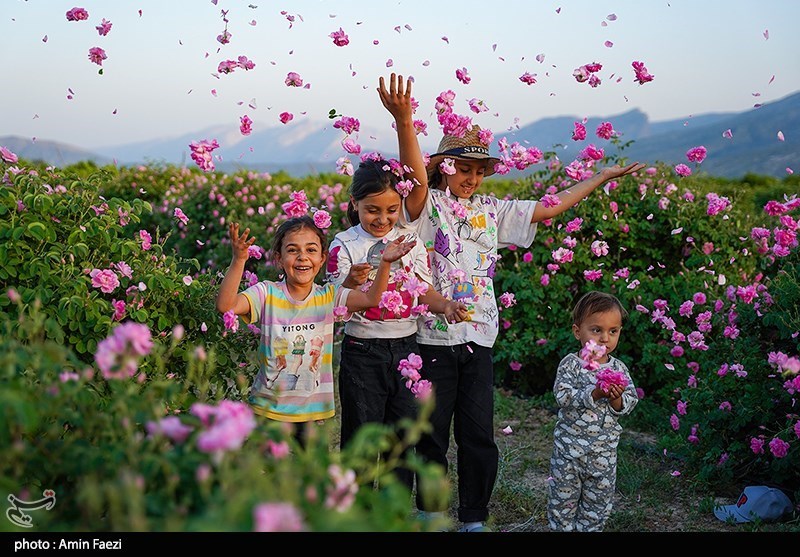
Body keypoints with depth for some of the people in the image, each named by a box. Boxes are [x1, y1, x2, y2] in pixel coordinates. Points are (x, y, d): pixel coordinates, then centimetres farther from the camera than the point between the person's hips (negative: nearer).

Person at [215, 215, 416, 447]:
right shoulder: (267, 294, -7)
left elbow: (371, 298, -13)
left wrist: (384, 263, -28)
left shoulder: (328, 296, 0)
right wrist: (239, 260, -32)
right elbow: (226, 305, -21)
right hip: (269, 408, -2)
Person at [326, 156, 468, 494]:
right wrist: (351, 283, -29)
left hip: (407, 348, 4)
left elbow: (424, 292, 8)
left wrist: (446, 305, -14)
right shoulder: (345, 245, -7)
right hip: (363, 352, -3)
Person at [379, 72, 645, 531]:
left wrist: (603, 177, 15)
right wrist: (404, 122, -44)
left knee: (479, 435, 6)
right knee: (432, 433, 8)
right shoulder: (428, 206, -5)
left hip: (478, 340, 4)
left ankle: (475, 518, 22)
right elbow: (416, 176, -27)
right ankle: (429, 511, 27)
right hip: (434, 337, -4)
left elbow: (552, 208, 15)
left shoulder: (493, 212, 10)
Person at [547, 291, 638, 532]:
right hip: (569, 445, -3)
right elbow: (563, 396, -20)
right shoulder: (570, 364, -9)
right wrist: (594, 393, -29)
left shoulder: (619, 369, 1)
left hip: (604, 449, 3)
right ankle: (560, 528, 22)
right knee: (563, 495, 7)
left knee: (598, 499, 12)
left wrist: (617, 398, -22)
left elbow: (630, 402, 0)